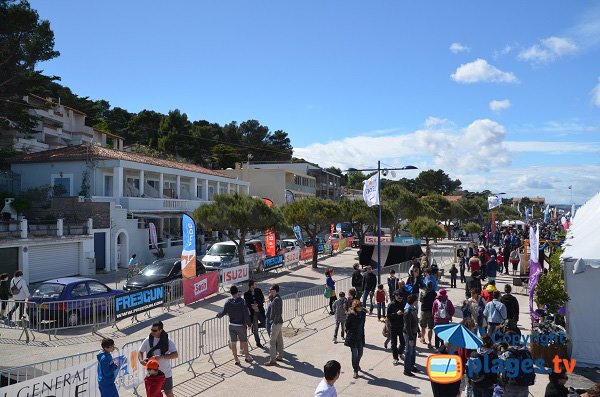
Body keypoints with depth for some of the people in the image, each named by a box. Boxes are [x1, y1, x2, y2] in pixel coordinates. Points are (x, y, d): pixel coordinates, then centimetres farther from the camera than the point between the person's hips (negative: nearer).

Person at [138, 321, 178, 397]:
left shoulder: (168, 341, -13)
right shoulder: (148, 340, -7)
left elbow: (176, 355, -19)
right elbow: (140, 352, 3)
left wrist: (161, 357, -31)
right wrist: (141, 360, -19)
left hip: (166, 373, -2)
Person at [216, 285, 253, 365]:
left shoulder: (228, 302, -10)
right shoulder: (242, 301, -16)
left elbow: (223, 312, -6)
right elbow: (246, 314, -15)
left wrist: (218, 315, 16)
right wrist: (249, 324, -4)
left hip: (231, 325, 2)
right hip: (241, 325, -2)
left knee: (233, 343, 12)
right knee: (244, 342, 15)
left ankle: (236, 359, 18)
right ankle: (247, 357, 28)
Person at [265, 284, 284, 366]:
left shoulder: (277, 300, -20)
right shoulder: (278, 298, 10)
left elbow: (277, 313, -23)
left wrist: (275, 323, -21)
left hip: (276, 323, -10)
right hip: (279, 322, 10)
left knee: (272, 341, -6)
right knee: (279, 340, 17)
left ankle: (272, 360, -4)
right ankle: (279, 356, 27)